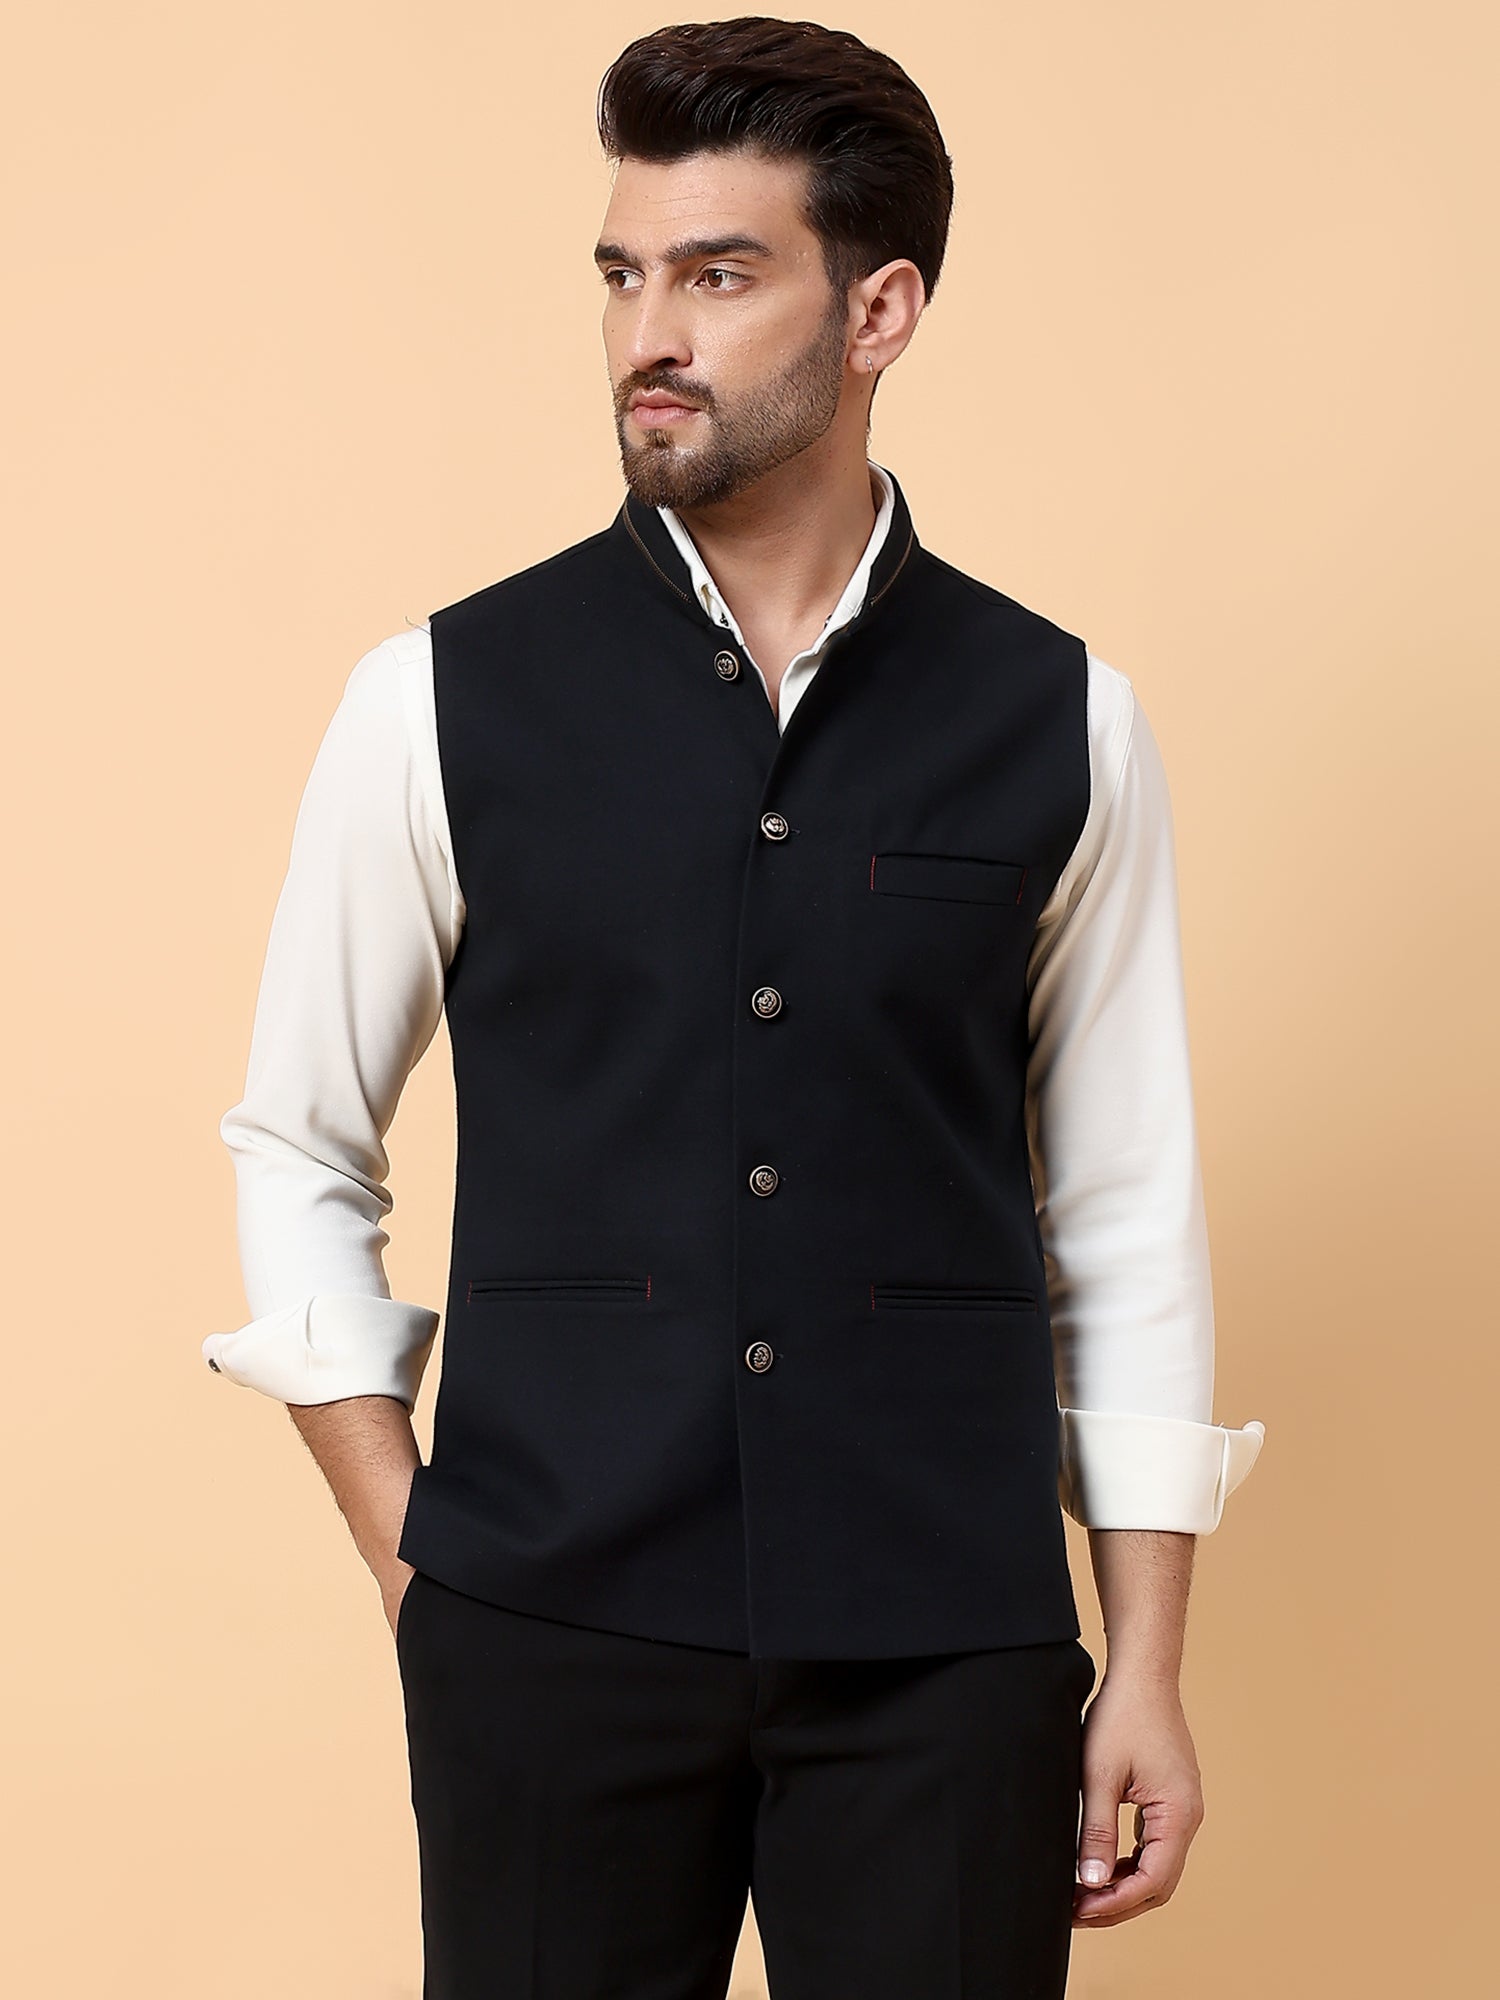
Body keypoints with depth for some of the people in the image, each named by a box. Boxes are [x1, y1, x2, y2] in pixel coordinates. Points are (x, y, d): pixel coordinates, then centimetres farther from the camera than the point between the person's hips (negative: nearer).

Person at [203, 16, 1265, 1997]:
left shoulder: (1060, 723, 1)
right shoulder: (446, 701, -1)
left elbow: (1129, 1214, 4)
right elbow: (298, 1150, 7)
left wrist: (1148, 1663, 3)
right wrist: (400, 1546, 1)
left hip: (944, 1635, 1)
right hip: (551, 1623, 0)